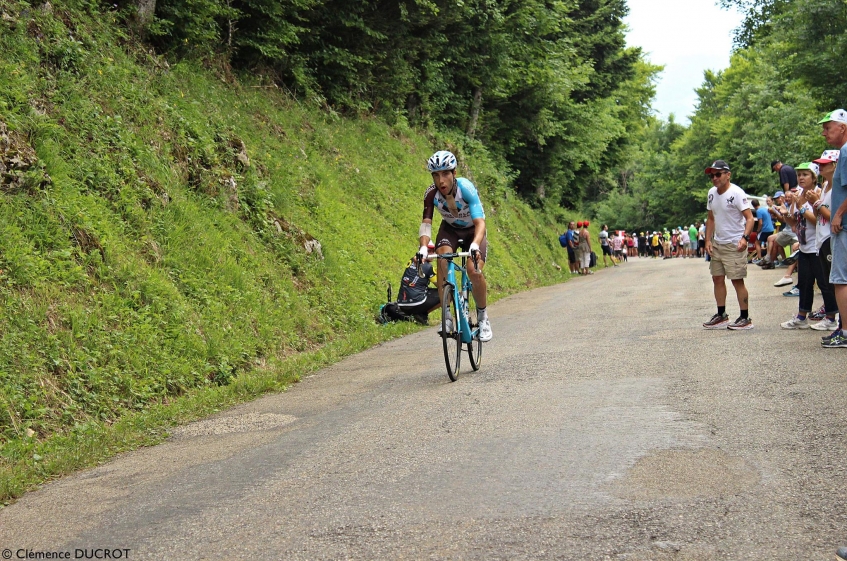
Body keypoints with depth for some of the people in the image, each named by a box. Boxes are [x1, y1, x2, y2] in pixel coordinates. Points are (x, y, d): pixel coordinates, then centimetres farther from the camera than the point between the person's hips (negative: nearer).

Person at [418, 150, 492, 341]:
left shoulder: (466, 188, -33)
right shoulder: (431, 194, -25)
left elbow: (479, 222, -40)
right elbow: (426, 223, -29)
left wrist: (475, 245, -59)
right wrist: (423, 247, -49)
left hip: (473, 231, -2)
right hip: (450, 229, 2)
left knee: (474, 271, -25)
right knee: (443, 258, -28)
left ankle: (483, 317, 0)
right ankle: (446, 317, -19)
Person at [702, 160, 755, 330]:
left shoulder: (736, 193, -15)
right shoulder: (712, 193, 8)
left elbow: (750, 218, -18)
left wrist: (744, 237, -32)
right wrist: (708, 240, 8)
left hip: (735, 244, -8)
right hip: (717, 244, 8)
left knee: (737, 280, -6)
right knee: (717, 278, 11)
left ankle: (745, 318, 1)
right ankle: (721, 316, 22)